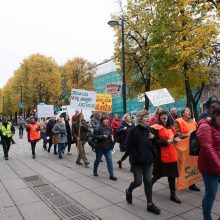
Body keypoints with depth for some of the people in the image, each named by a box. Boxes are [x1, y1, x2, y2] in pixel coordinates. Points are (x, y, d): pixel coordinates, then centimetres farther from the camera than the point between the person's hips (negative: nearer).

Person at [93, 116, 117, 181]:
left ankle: (111, 175, 3)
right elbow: (95, 136, -22)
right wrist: (103, 136, -24)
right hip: (100, 148, -4)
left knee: (110, 160, -3)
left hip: (108, 148, 4)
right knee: (98, 160, 15)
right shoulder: (98, 128, -14)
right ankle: (95, 171, 40)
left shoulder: (109, 128, 4)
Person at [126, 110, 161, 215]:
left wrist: (152, 138, -5)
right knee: (138, 182, 4)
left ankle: (150, 204, 17)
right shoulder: (134, 130, -13)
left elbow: (152, 145, 16)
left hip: (148, 161, 5)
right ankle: (129, 191, 35)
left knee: (148, 181, 7)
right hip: (137, 161, -5)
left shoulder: (148, 130, 6)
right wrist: (138, 158, -18)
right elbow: (130, 147, -15)